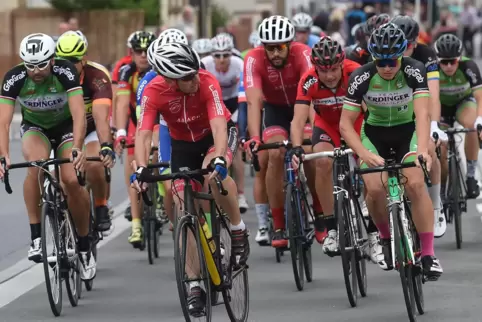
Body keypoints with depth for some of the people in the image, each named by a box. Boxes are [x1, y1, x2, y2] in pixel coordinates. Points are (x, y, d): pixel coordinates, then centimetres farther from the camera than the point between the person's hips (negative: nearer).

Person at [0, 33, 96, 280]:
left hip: (66, 127, -1)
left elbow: (79, 114, -38)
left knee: (72, 180, -20)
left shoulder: (66, 72, -30)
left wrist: (77, 149, -52)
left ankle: (85, 247, 1)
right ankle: (36, 237, -23)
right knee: (36, 166, -32)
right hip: (34, 128, 1)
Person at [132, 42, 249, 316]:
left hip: (216, 134, -2)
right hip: (183, 143, 3)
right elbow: (143, 134, -31)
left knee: (215, 173, -36)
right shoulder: (154, 92, -27)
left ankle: (238, 229, -11)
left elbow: (219, 126, -40)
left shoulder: (207, 83, -32)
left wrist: (219, 159, -57)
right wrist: (141, 167, -48)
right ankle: (194, 285, 1)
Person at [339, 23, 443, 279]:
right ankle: (386, 238, 7)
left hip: (407, 131, 0)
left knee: (415, 183, -25)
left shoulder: (414, 71, -24)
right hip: (374, 133, 1)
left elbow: (422, 114, -32)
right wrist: (364, 154, -37)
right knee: (375, 188, -23)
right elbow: (346, 123, -21)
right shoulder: (361, 77, -23)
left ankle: (428, 253, -18)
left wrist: (422, 150, -49)